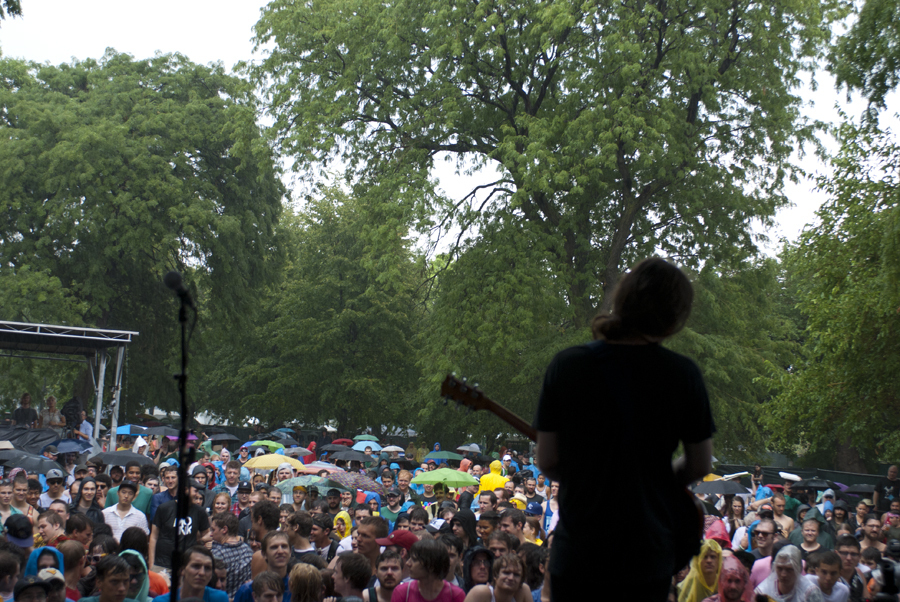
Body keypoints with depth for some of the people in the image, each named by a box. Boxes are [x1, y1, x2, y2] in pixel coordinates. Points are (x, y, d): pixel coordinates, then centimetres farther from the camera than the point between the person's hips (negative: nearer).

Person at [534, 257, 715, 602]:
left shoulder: (565, 365, -6)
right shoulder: (682, 373, -7)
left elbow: (547, 461, -2)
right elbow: (701, 466, 1)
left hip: (577, 551, 0)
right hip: (649, 553, 0)